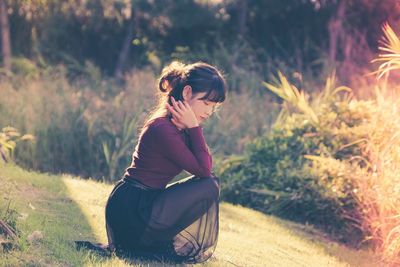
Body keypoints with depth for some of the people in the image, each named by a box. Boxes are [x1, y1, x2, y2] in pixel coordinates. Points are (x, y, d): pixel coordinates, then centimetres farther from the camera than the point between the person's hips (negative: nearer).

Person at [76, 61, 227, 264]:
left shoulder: (179, 126, 11)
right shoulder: (162, 128, -19)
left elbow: (206, 164, 3)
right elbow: (203, 170, -17)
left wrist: (193, 127, -7)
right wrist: (194, 127, -14)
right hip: (131, 213, -10)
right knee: (209, 185, -10)